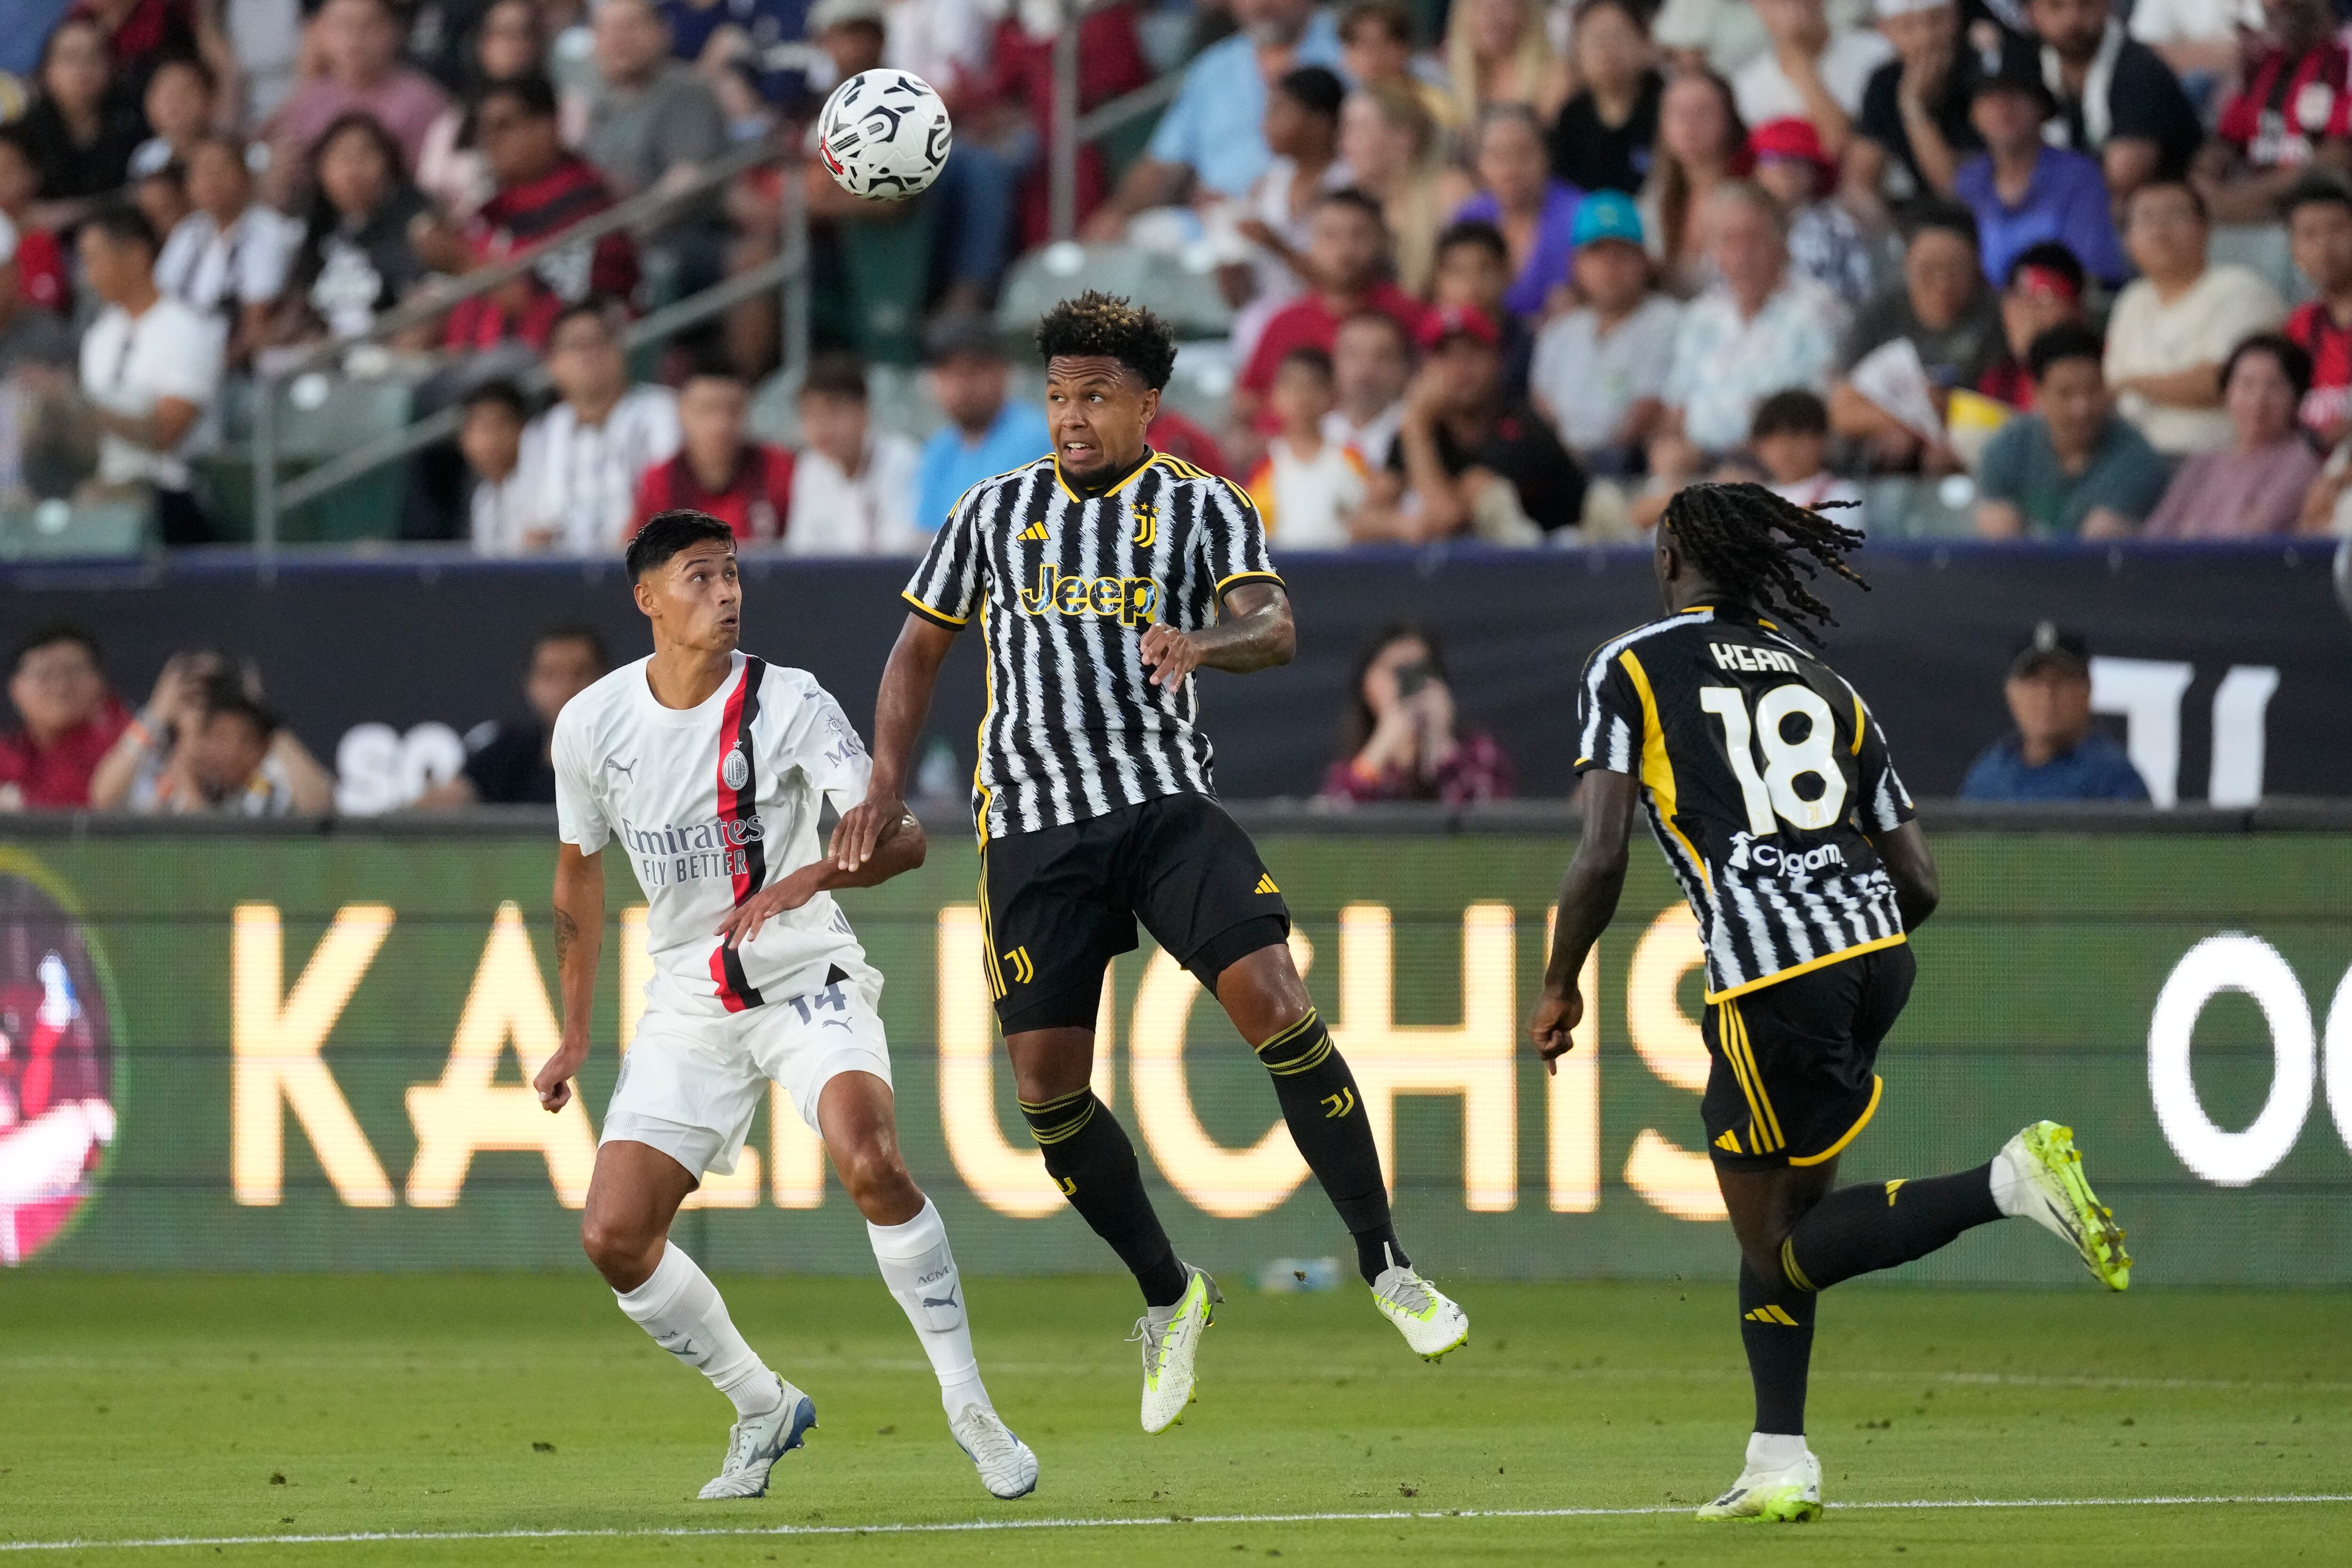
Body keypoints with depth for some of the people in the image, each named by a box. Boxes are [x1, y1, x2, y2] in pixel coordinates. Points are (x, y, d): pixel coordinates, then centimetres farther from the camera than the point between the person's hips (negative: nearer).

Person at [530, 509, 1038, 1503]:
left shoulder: (788, 704, -11)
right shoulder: (592, 724, -1)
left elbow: (901, 836, -18)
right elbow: (578, 875, 15)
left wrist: (812, 877, -37)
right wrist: (575, 1036, 17)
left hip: (809, 982, -4)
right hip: (689, 1003, 4)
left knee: (872, 1166, -30)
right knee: (612, 1236, -8)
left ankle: (970, 1408, -16)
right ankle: (763, 1410, 15)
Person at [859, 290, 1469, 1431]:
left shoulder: (1200, 507, 3)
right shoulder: (997, 511, 11)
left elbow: (1273, 628, -13)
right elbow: (920, 648, 20)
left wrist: (1203, 642, -35)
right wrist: (887, 781, 9)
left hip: (1167, 800, -2)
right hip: (1031, 823, 2)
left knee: (1273, 1003, -20)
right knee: (1047, 1083, -5)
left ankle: (1386, 1268, -9)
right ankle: (1167, 1298, 17)